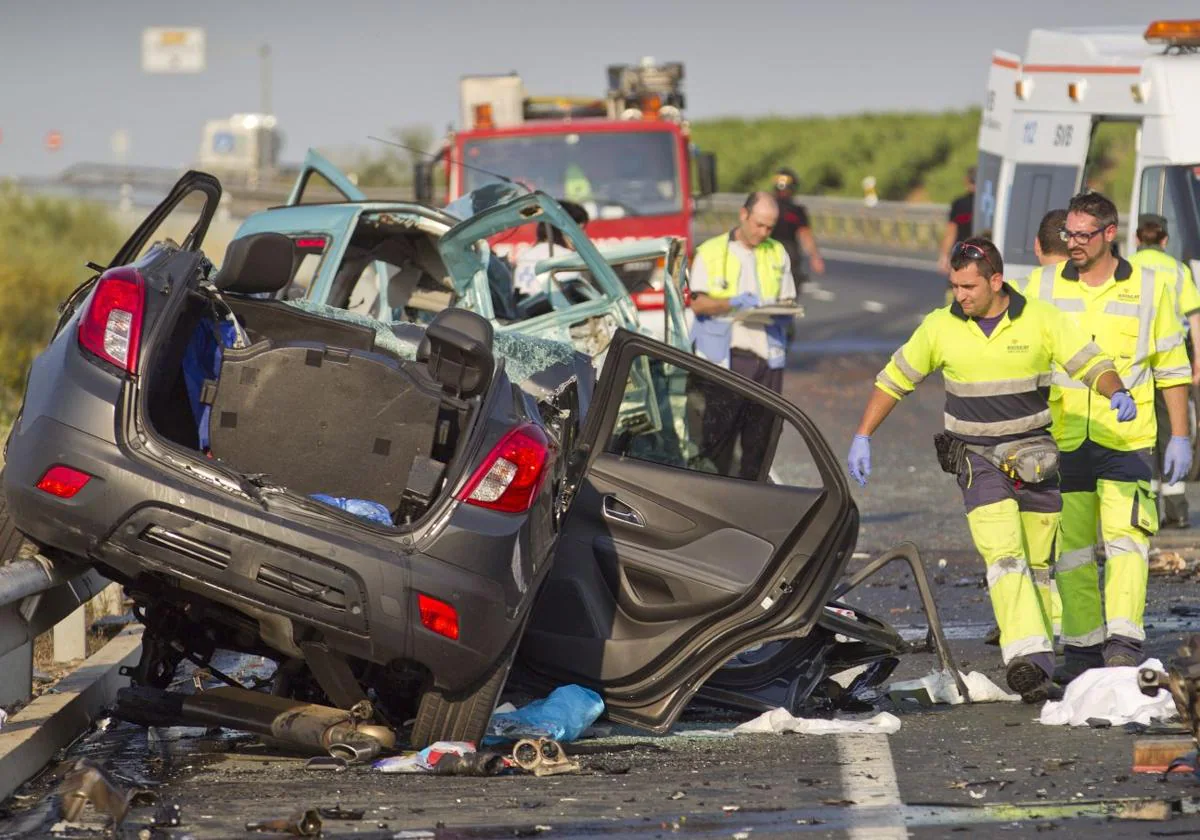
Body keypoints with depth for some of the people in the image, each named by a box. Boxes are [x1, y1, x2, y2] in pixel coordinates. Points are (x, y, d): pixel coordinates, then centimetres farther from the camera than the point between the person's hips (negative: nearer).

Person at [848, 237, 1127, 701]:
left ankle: (1037, 659, 19)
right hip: (976, 456, -1)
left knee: (1036, 563, 6)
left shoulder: (1041, 319, -6)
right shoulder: (939, 327, -2)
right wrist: (862, 437, 4)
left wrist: (1116, 392, -28)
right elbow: (893, 380, 9)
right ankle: (1028, 659, -30)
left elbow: (1092, 363, -6)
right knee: (1003, 554, -19)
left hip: (1033, 454, 1)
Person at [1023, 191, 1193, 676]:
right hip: (1061, 439, 2)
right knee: (1070, 548, 5)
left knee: (1126, 538, -15)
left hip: (1127, 440, -2)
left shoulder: (1150, 287, 5)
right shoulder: (1044, 286, 8)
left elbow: (1171, 367, 10)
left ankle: (1124, 644, -21)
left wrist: (1180, 436, 5)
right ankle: (1083, 648, 13)